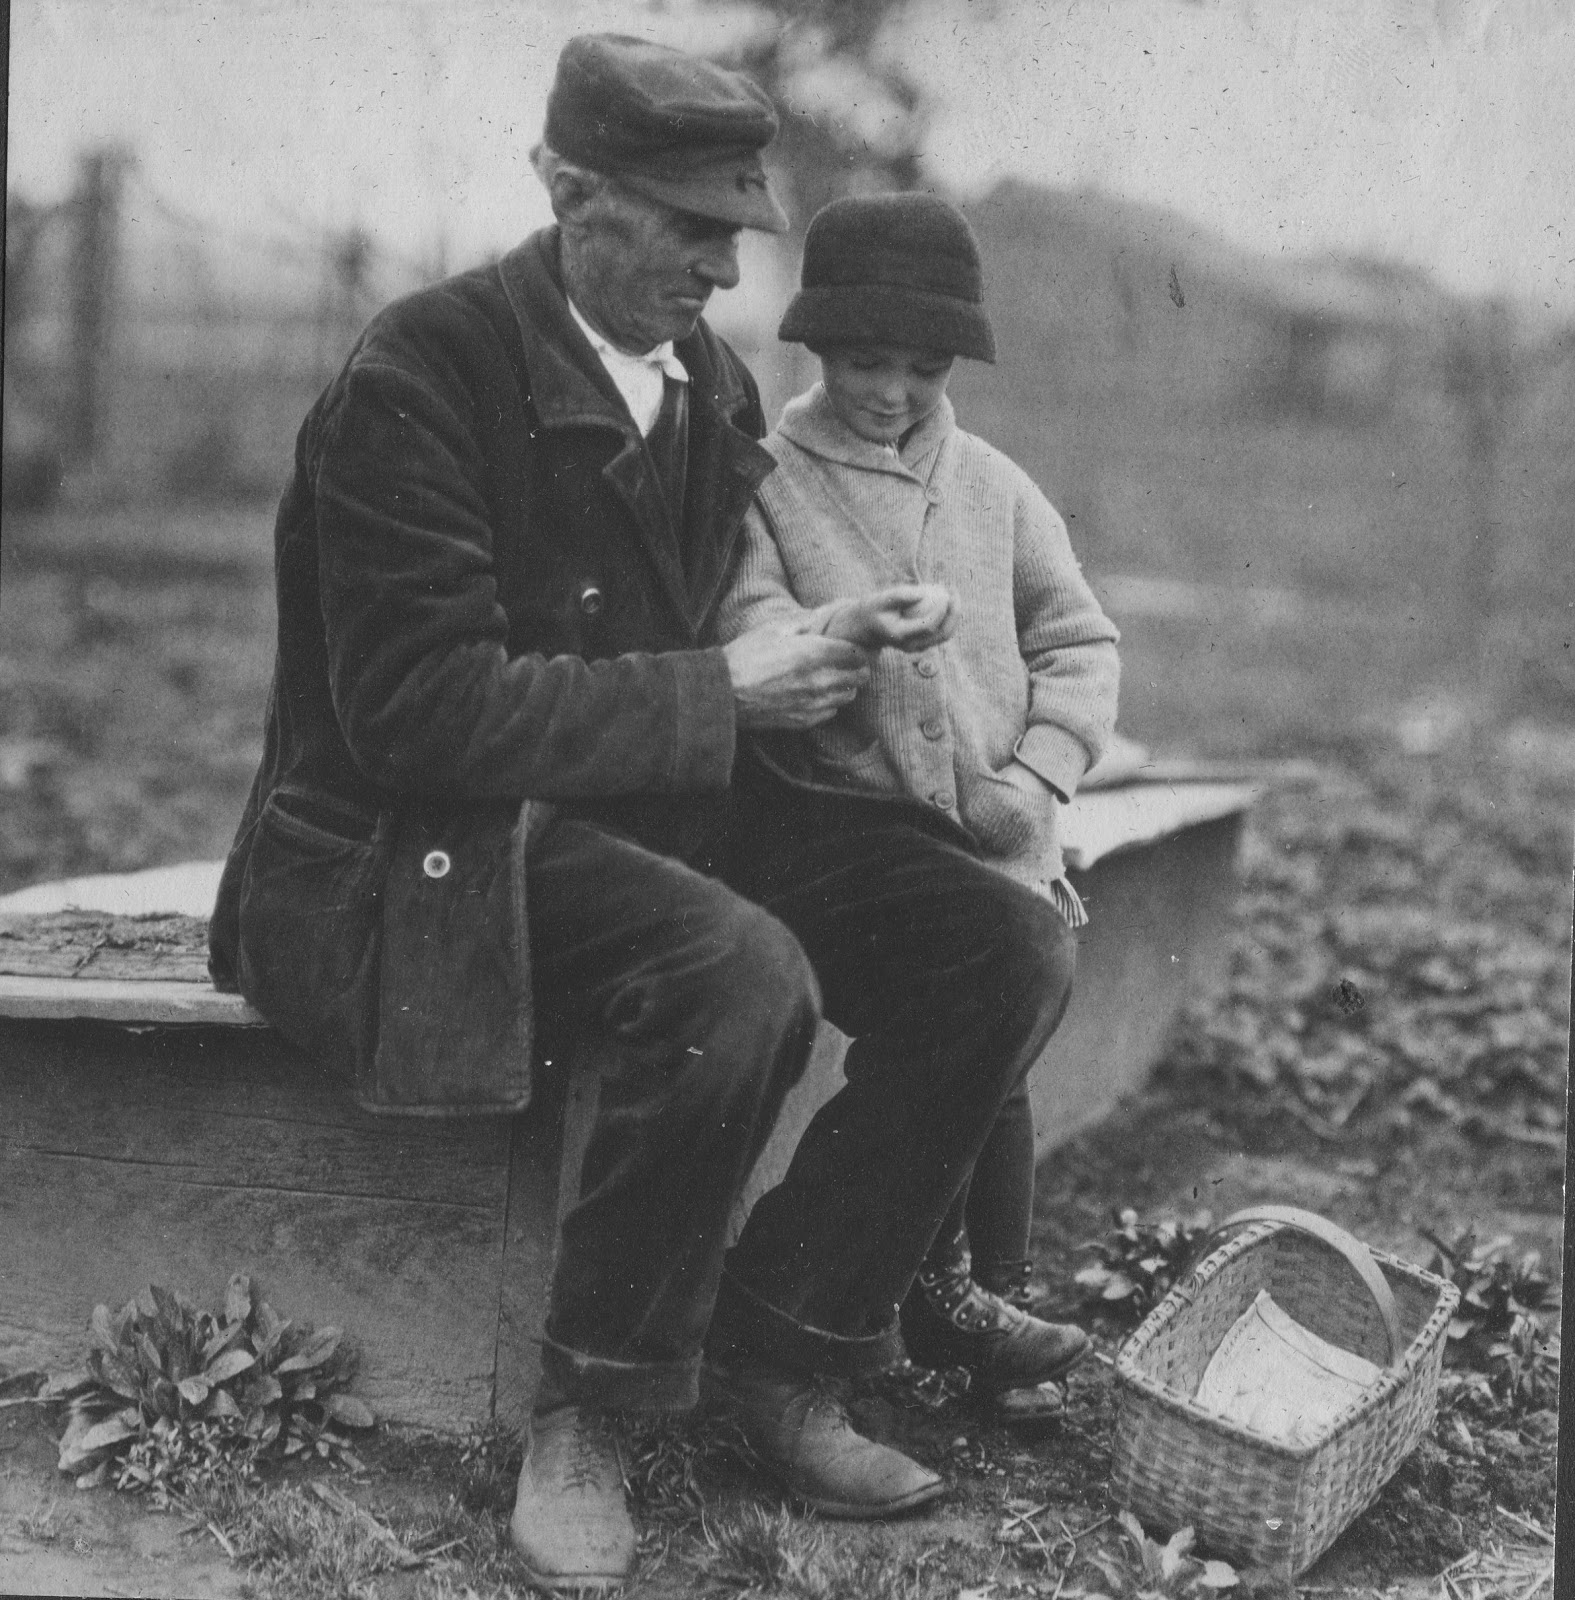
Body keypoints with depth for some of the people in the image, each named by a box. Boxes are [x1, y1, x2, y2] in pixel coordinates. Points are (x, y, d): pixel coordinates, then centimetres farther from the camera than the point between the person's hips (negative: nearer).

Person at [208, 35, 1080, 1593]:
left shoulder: (711, 380, 9)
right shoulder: (416, 378, -15)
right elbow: (420, 709, -22)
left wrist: (822, 648, 1)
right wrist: (720, 691, -20)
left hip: (658, 811, 8)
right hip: (429, 851, -8)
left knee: (1012, 945, -9)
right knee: (740, 971, -36)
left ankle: (777, 1353, 0)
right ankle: (583, 1412, -14)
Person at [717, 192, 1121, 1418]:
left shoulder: (994, 486, 16)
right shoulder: (765, 483, 6)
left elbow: (1080, 640, 15)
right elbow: (746, 635, -7)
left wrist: (1039, 771, -1)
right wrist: (844, 628, -27)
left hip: (992, 837, 3)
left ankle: (997, 1292, -5)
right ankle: (948, 1284, -7)